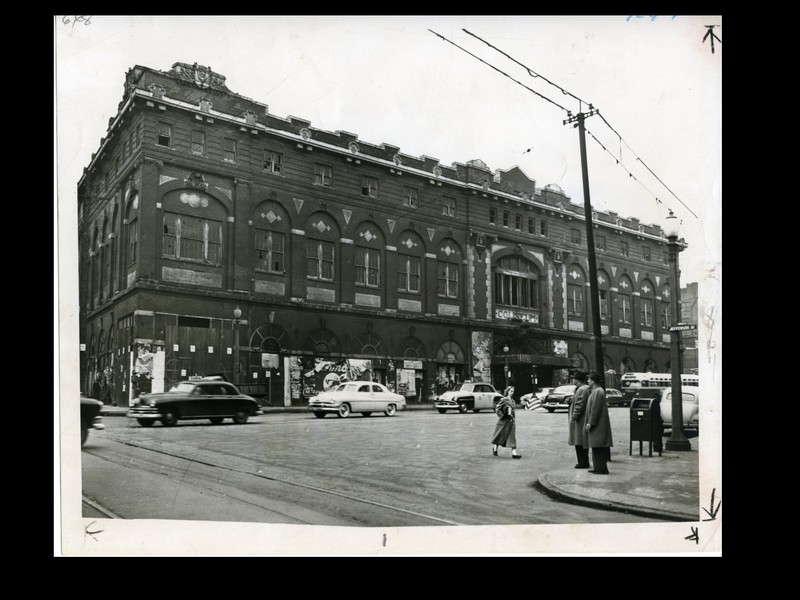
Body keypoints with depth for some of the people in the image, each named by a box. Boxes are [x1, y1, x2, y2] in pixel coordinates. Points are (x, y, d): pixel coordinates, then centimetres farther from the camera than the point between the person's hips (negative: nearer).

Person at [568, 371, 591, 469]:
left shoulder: (582, 390, -17)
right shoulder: (586, 388, 16)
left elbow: (579, 405, -21)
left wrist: (574, 417, -18)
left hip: (580, 420, -11)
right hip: (583, 420, 11)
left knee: (580, 443, -6)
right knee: (583, 442, 14)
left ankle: (583, 462, -2)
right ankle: (584, 462, 20)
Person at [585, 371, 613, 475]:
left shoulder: (598, 392, -17)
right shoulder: (596, 391, 16)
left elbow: (595, 409, -21)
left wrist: (590, 423, -19)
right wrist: (590, 422, 21)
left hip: (598, 425, -11)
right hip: (597, 425, 11)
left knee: (598, 447, -7)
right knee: (597, 447, 13)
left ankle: (602, 469, -4)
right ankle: (598, 468, 19)